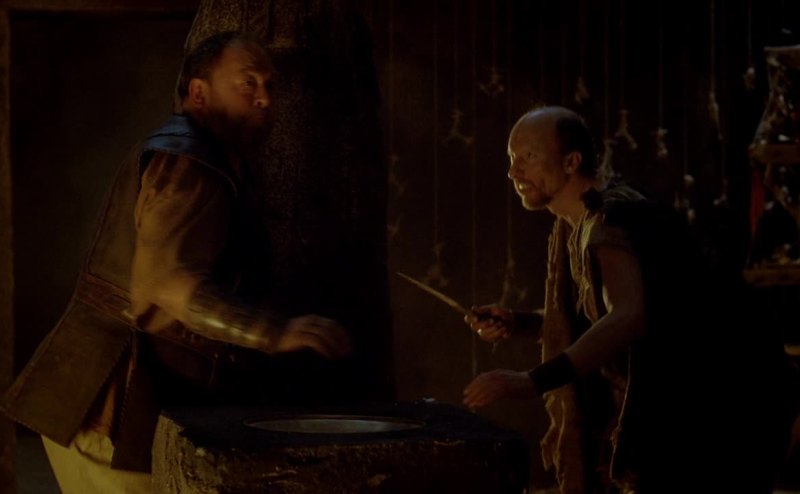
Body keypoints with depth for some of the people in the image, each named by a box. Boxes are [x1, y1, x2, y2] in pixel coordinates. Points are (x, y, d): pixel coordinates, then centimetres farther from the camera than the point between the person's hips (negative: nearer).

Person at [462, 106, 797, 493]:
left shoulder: (610, 219, -23)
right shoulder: (580, 222, 7)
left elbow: (629, 318, -39)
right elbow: (591, 316, 18)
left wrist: (532, 381, -46)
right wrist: (518, 323, 1)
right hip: (680, 402, 10)